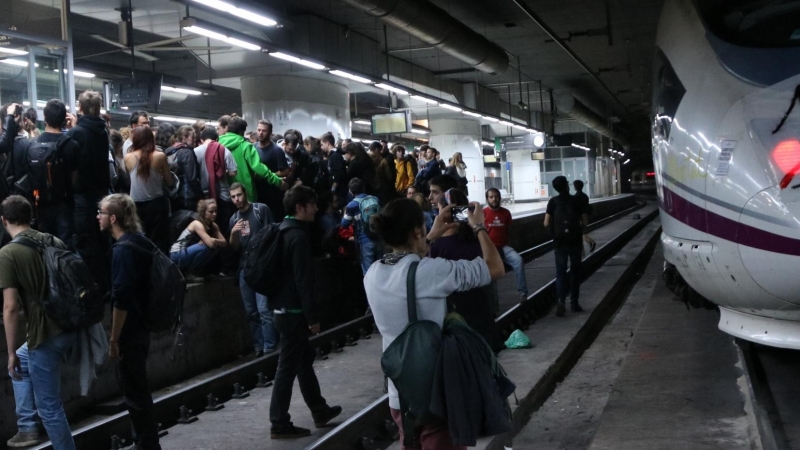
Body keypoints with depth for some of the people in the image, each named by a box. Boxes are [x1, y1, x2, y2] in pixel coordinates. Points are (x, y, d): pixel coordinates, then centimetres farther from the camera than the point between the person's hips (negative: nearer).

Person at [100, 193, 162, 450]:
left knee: (134, 391, 0)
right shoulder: (140, 242, 9)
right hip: (141, 326, 10)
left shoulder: (123, 249, -19)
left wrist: (114, 338, -18)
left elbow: (122, 299, -24)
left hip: (129, 331, -10)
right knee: (138, 389, 19)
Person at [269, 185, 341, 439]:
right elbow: (303, 280, -21)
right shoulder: (298, 236, -18)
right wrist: (313, 317, -18)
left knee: (304, 359, 18)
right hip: (293, 311, -10)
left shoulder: (285, 231, 13)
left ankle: (320, 411, 30)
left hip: (284, 307, 10)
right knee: (288, 366, -4)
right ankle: (279, 424, 2)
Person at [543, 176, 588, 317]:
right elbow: (585, 222, 0)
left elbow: (546, 224, -7)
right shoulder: (576, 200, 0)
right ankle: (574, 302, 17)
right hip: (575, 241, 1)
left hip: (560, 242, -1)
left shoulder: (553, 202, -3)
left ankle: (561, 301, -14)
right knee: (575, 272, 13)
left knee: (560, 272, 2)